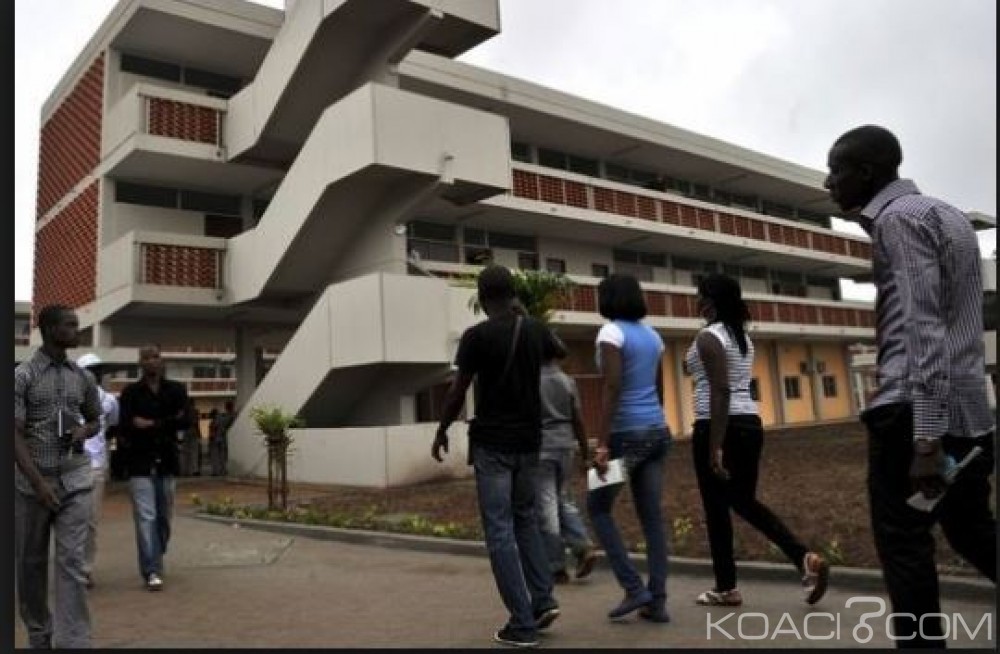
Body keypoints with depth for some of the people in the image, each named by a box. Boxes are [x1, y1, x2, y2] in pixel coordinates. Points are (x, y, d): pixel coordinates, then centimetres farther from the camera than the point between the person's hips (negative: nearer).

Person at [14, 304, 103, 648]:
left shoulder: (82, 378, 6)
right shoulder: (22, 375, -6)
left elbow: (95, 421, 20)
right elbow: (15, 435, -11)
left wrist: (83, 431, -4)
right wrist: (38, 483, -19)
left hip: (75, 479, 2)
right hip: (32, 481, -2)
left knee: (72, 561, -5)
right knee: (30, 562, 12)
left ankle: (73, 642, -3)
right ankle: (38, 633, 30)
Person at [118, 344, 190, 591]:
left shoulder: (176, 390, 6)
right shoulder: (130, 392, 1)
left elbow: (184, 422, -7)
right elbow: (124, 428, -8)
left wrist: (151, 424, -14)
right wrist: (167, 423, -15)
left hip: (167, 462, 3)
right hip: (140, 463, -2)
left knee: (164, 517, 10)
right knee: (146, 517, -8)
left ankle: (155, 562, 27)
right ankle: (151, 572, -5)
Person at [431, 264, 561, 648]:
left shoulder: (477, 336, -12)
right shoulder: (536, 331, 4)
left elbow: (457, 392, -9)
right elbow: (556, 353, 27)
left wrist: (441, 432, 6)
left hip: (491, 443, -5)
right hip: (529, 441, 6)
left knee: (499, 530, 1)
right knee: (524, 518, 22)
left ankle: (522, 624, 2)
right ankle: (543, 599, 14)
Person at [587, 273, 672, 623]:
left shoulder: (611, 332, -10)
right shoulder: (652, 335, 13)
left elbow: (612, 389, -20)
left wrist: (602, 443, -22)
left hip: (627, 432, -7)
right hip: (657, 431, 7)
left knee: (598, 507, 8)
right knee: (651, 515, 8)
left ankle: (634, 588, 4)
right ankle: (657, 600, 10)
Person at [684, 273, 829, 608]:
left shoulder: (708, 337, -11)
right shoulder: (743, 336, 15)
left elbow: (720, 391, -20)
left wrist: (715, 447, -22)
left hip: (718, 426, -8)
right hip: (750, 423, 9)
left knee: (716, 507, 4)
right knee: (745, 501, 17)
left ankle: (726, 588, 14)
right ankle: (806, 558, 3)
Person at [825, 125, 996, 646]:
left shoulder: (899, 218, -8)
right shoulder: (947, 214, 20)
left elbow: (922, 326, -19)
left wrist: (924, 435, -23)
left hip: (915, 411, -9)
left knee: (903, 544, -1)